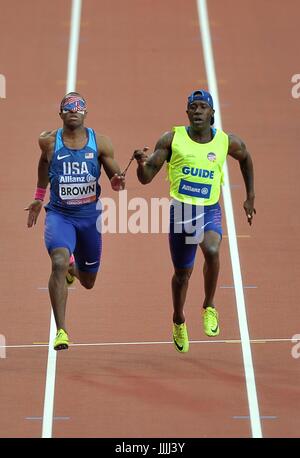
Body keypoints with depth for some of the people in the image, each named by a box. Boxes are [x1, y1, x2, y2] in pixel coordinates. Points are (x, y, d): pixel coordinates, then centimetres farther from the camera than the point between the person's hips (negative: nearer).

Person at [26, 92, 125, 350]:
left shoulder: (100, 143, -6)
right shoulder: (49, 142, -6)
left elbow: (115, 177, 2)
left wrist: (117, 182, -22)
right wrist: (39, 198, 24)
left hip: (90, 215, 2)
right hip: (59, 215, -2)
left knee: (88, 281, 16)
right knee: (59, 263, -29)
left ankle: (74, 269, 56)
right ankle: (61, 331, -24)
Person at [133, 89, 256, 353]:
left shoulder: (227, 142, -1)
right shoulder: (172, 139, -5)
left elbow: (245, 158, 22)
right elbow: (146, 178, -4)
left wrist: (250, 197, 22)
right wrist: (141, 163, -27)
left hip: (210, 211, 0)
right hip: (180, 211, 0)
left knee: (212, 250, -32)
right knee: (182, 273, 12)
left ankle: (209, 308, -8)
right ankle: (179, 321, 41)